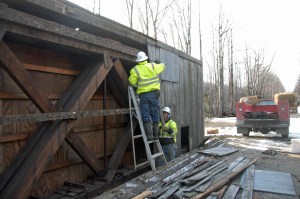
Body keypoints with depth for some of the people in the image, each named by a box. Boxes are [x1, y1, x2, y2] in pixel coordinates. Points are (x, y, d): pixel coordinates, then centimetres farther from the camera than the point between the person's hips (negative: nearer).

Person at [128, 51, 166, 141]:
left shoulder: (135, 70, -1)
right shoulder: (153, 66, 5)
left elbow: (132, 82, -5)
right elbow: (163, 66, 21)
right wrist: (159, 63, 41)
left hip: (143, 95, -2)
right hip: (154, 93, 2)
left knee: (146, 116, 1)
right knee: (155, 115, 8)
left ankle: (149, 134, -6)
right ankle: (155, 135, 11)